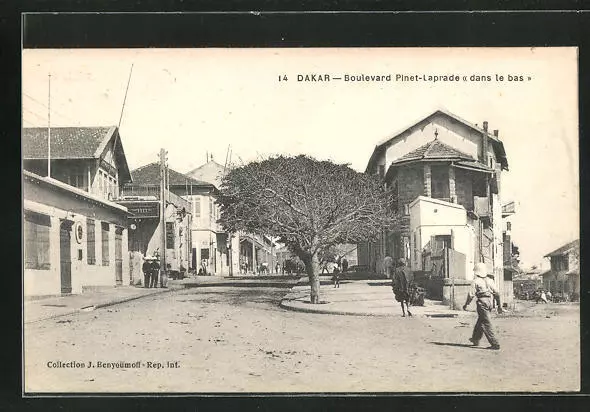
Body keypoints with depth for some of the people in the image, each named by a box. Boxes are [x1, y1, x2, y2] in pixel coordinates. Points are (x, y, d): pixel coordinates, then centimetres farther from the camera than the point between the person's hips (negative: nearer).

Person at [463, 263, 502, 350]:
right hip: (490, 303, 7)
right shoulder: (489, 281, 9)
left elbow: (471, 295, -9)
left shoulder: (476, 282, -7)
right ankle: (476, 339, 37)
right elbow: (497, 293, 7)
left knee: (486, 324, -5)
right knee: (480, 321, 23)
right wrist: (499, 305, 13)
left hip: (482, 303, -7)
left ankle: (495, 344, -11)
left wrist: (466, 304, 3)